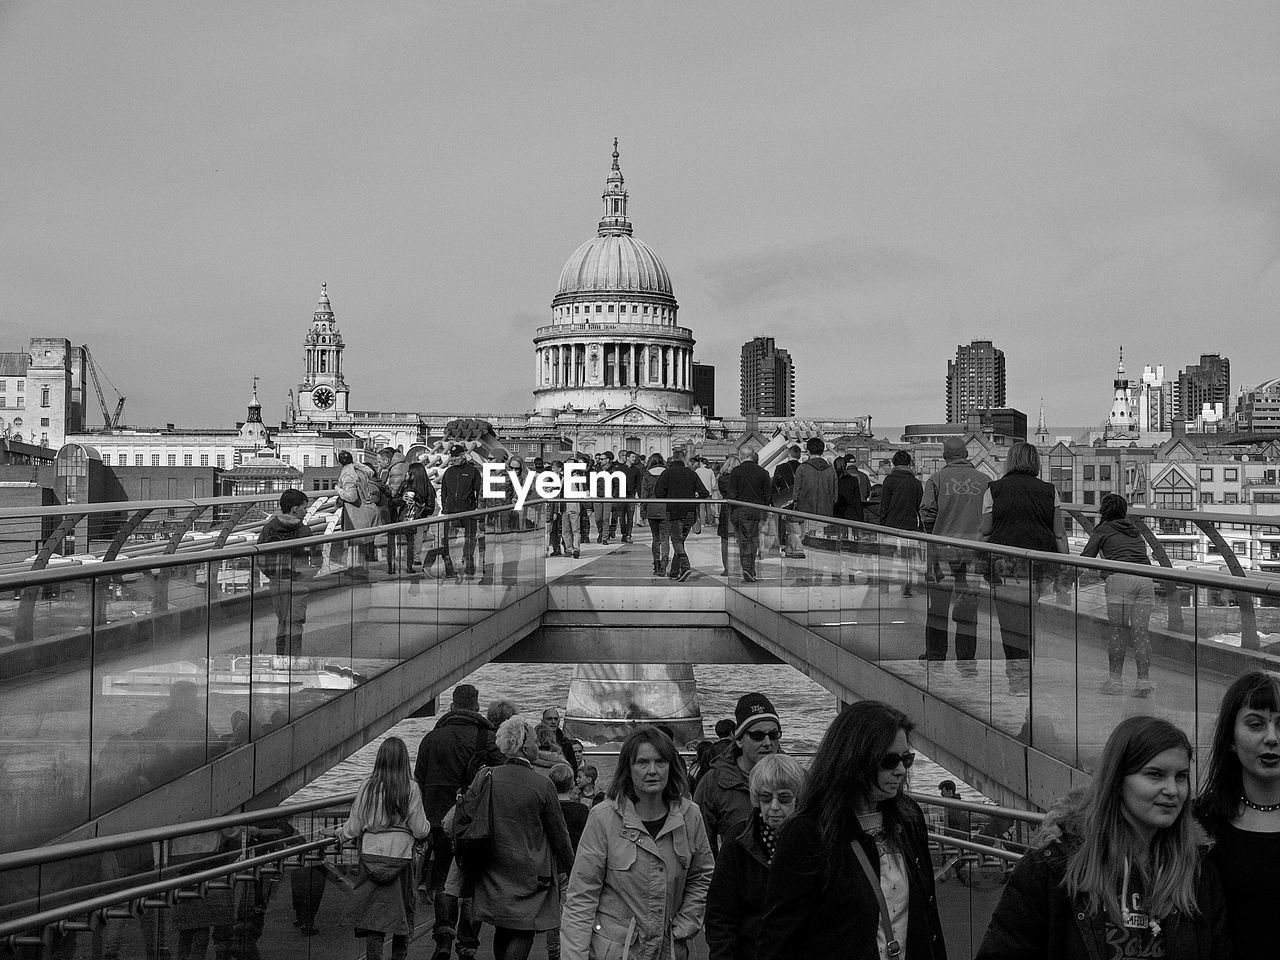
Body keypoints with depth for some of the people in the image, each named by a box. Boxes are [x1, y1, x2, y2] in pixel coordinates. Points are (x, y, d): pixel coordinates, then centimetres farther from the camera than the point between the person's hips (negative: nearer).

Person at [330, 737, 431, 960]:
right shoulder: (409, 789, -7)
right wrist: (428, 825, 18)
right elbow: (421, 831, -4)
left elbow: (354, 828, 3)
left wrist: (337, 833, 22)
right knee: (403, 914, 13)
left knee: (373, 916, 4)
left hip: (370, 856, 1)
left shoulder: (367, 787, -2)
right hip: (400, 856, -1)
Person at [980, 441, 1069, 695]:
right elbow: (1060, 534, 9)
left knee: (1012, 622, 0)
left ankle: (1019, 679, -2)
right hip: (1042, 558, 3)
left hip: (1005, 562, -2)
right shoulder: (1048, 491, 10)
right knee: (1038, 620, 13)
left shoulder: (995, 489, 3)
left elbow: (985, 532, 3)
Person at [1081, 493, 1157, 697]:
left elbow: (1085, 558, 10)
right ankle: (1144, 680, -6)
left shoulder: (1103, 529, 15)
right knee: (1141, 631, 3)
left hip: (1120, 578, -4)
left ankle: (1115, 679, -1)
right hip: (1145, 578, 4)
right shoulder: (1135, 529, 29)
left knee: (1117, 629, 1)